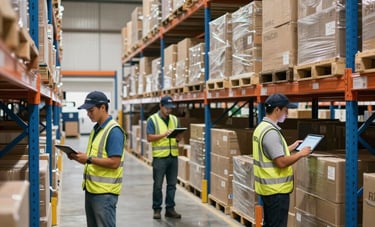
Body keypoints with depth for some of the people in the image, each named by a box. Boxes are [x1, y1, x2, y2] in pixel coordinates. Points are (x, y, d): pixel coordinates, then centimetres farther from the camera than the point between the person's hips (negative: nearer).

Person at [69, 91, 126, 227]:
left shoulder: (114, 131, -15)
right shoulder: (96, 129, 13)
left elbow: (114, 163, -21)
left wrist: (89, 159, -19)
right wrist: (81, 157, 1)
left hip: (105, 192, -9)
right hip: (91, 189, 9)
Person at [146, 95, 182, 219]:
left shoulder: (174, 119, 12)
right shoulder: (152, 119, -3)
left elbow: (179, 136, 14)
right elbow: (149, 137, -11)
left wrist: (178, 137, -10)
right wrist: (164, 134, -21)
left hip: (173, 156, 5)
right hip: (160, 157, -5)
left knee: (172, 184, 8)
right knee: (158, 185, 3)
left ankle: (170, 208, 17)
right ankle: (157, 209, 13)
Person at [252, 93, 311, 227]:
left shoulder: (261, 127, 10)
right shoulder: (271, 132, -21)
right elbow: (281, 162, -24)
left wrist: (291, 148, 20)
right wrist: (301, 153, -12)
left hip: (267, 187, 10)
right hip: (276, 189, -10)